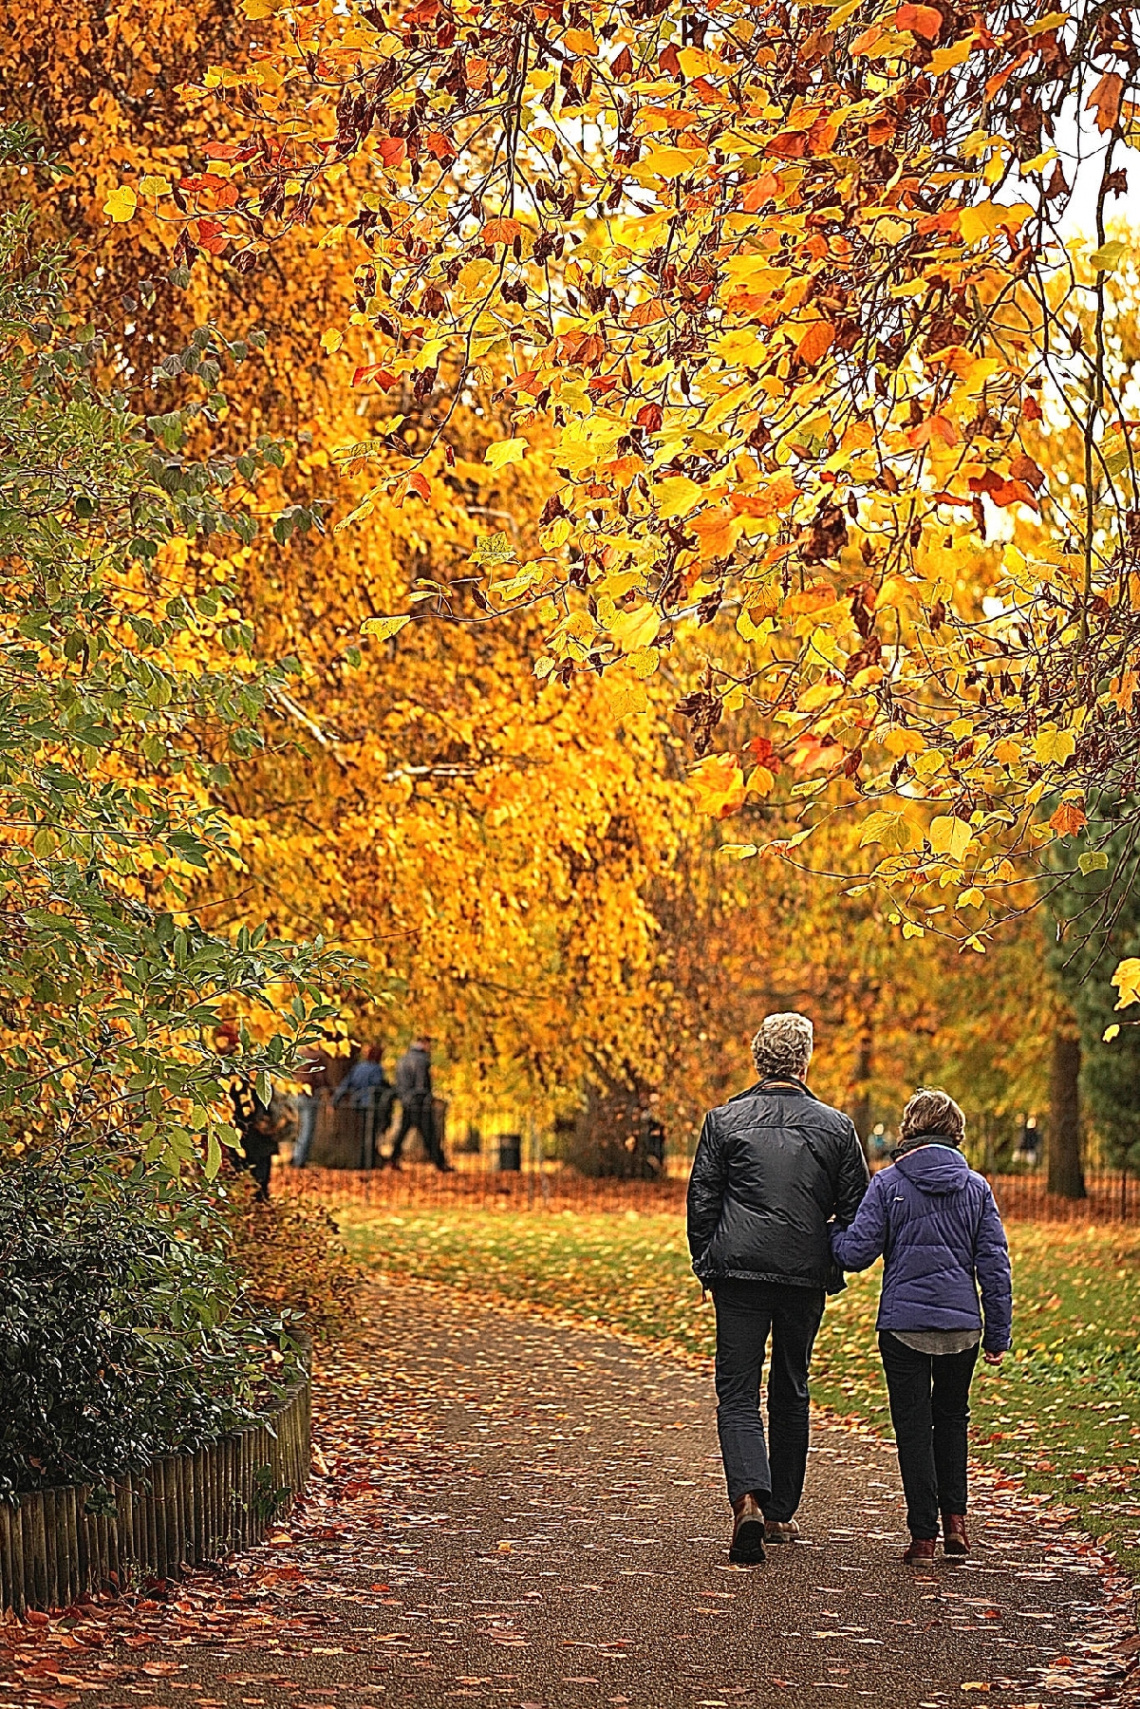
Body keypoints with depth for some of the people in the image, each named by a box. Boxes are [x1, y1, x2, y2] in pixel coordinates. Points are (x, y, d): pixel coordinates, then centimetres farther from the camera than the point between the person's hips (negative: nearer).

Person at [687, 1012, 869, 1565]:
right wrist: (834, 1267, 20)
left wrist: (705, 1262, 14)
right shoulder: (835, 1127, 1)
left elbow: (701, 1200, 1)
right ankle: (780, 1513, 23)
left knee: (737, 1394, 0)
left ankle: (749, 1498, -22)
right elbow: (856, 1208, 5)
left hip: (739, 1272, -2)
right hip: (806, 1276, 2)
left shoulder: (724, 1121, -2)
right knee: (790, 1394, 16)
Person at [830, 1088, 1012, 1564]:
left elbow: (856, 1253, -6)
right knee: (951, 1417, 20)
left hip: (904, 1324, -2)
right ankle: (954, 1518, 13)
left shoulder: (888, 1183, -4)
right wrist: (998, 1334, 9)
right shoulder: (976, 1187, 3)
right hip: (962, 1324, 3)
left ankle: (924, 1534, 5)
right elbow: (994, 1263, 3)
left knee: (913, 1427, 5)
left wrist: (831, 1231, 15)